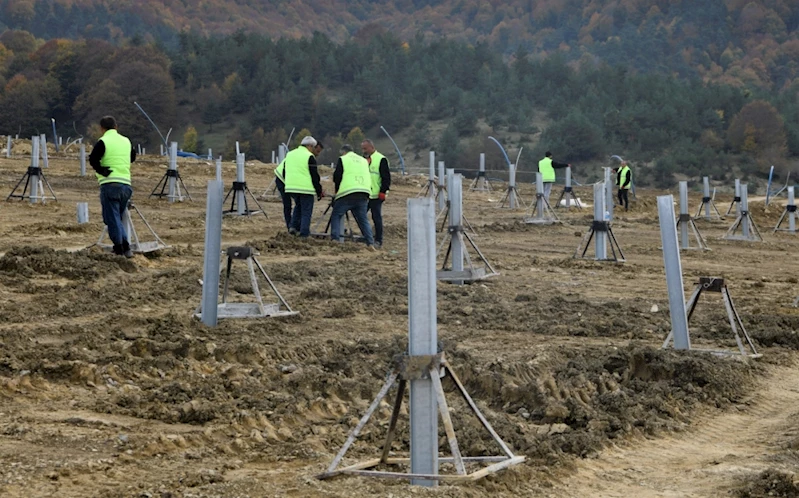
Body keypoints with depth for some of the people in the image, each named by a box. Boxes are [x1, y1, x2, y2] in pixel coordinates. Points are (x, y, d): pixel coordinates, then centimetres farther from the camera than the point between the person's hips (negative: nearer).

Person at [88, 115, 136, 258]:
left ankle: (119, 250, -4)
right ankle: (126, 249, 9)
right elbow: (132, 157, 27)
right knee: (118, 218, 17)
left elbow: (93, 159, -14)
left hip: (110, 184, -6)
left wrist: (101, 170, -2)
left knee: (112, 218, -1)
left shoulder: (103, 142, -5)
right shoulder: (126, 141, 13)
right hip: (126, 184, 6)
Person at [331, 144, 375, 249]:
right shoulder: (363, 161, 22)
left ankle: (335, 239, -7)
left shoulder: (342, 159, 6)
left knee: (336, 216, 6)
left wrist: (337, 190, 18)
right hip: (364, 194, 5)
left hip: (347, 193, -5)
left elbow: (336, 177, 2)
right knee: (363, 219, 11)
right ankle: (370, 243, 2)